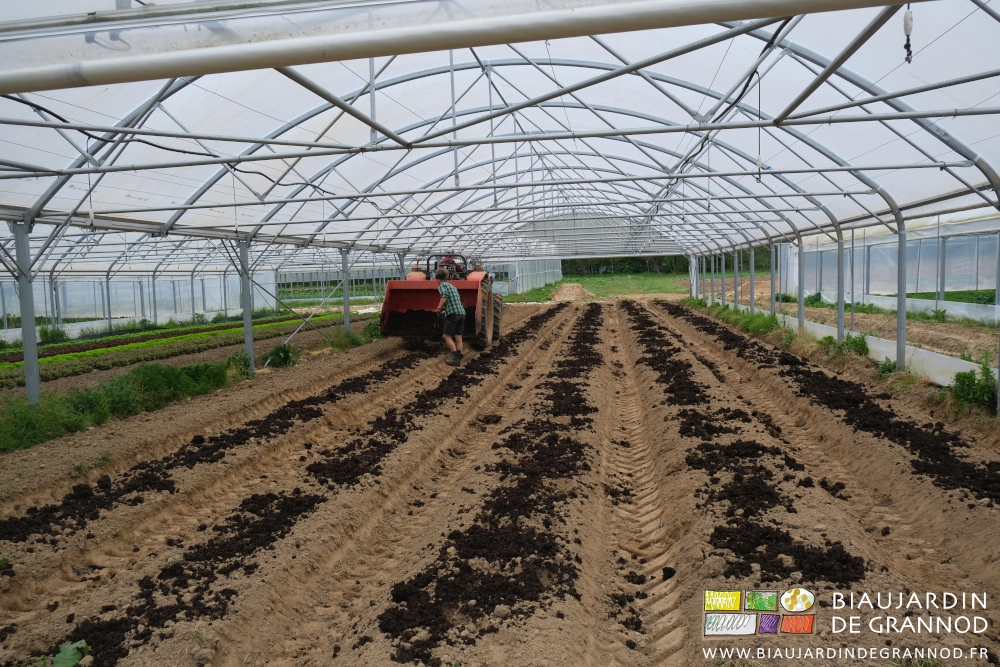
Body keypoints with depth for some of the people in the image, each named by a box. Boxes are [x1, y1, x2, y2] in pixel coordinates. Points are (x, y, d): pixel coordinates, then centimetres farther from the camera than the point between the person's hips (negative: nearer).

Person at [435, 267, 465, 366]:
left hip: (452, 313, -7)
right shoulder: (452, 286, 24)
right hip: (462, 313, 7)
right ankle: (458, 358, 4)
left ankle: (456, 357, -8)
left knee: (447, 336, 0)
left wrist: (439, 307, -9)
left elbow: (445, 295, -20)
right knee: (458, 338, 7)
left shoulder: (442, 285, 0)